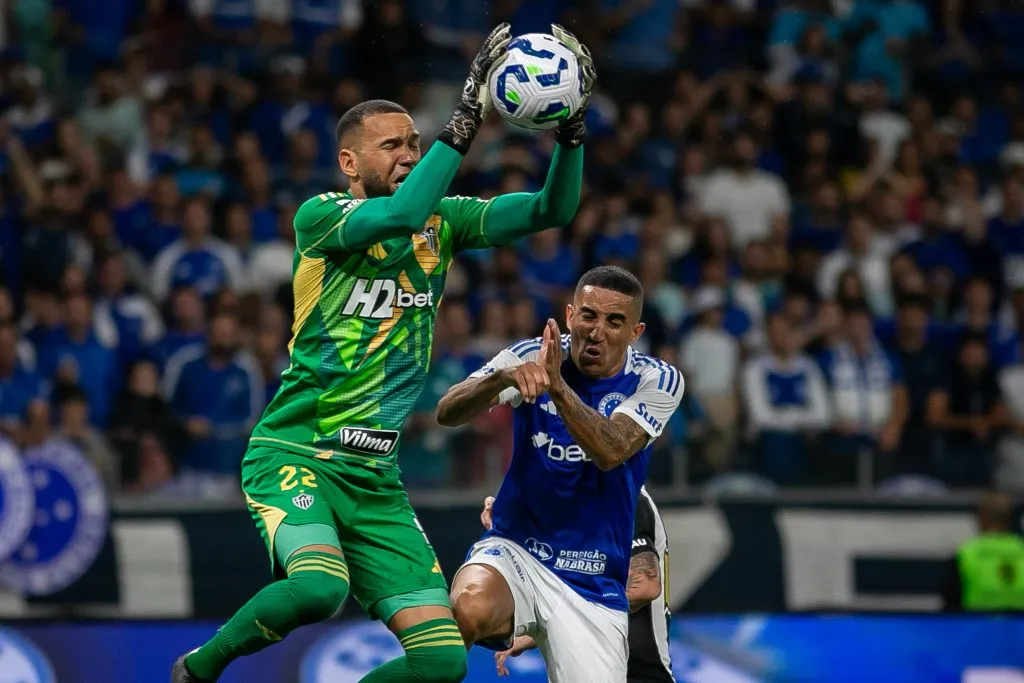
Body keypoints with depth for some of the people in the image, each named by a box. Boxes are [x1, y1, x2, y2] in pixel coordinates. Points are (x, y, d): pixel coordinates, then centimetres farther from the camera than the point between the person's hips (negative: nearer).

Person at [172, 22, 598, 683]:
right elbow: (398, 215, -27)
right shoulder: (320, 215, -7)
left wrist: (571, 127, -15)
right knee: (319, 585, -35)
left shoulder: (442, 221, 10)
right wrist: (466, 120, -31)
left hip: (375, 479, 6)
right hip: (294, 455, -6)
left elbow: (553, 209, 2)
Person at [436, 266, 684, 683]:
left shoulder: (658, 382, -5)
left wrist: (558, 386, -36)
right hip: (514, 551, -2)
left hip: (593, 582, 2)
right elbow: (447, 413, -18)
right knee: (470, 609, -35)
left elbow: (610, 452, -22)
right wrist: (502, 379, -38)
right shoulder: (530, 357, -5)